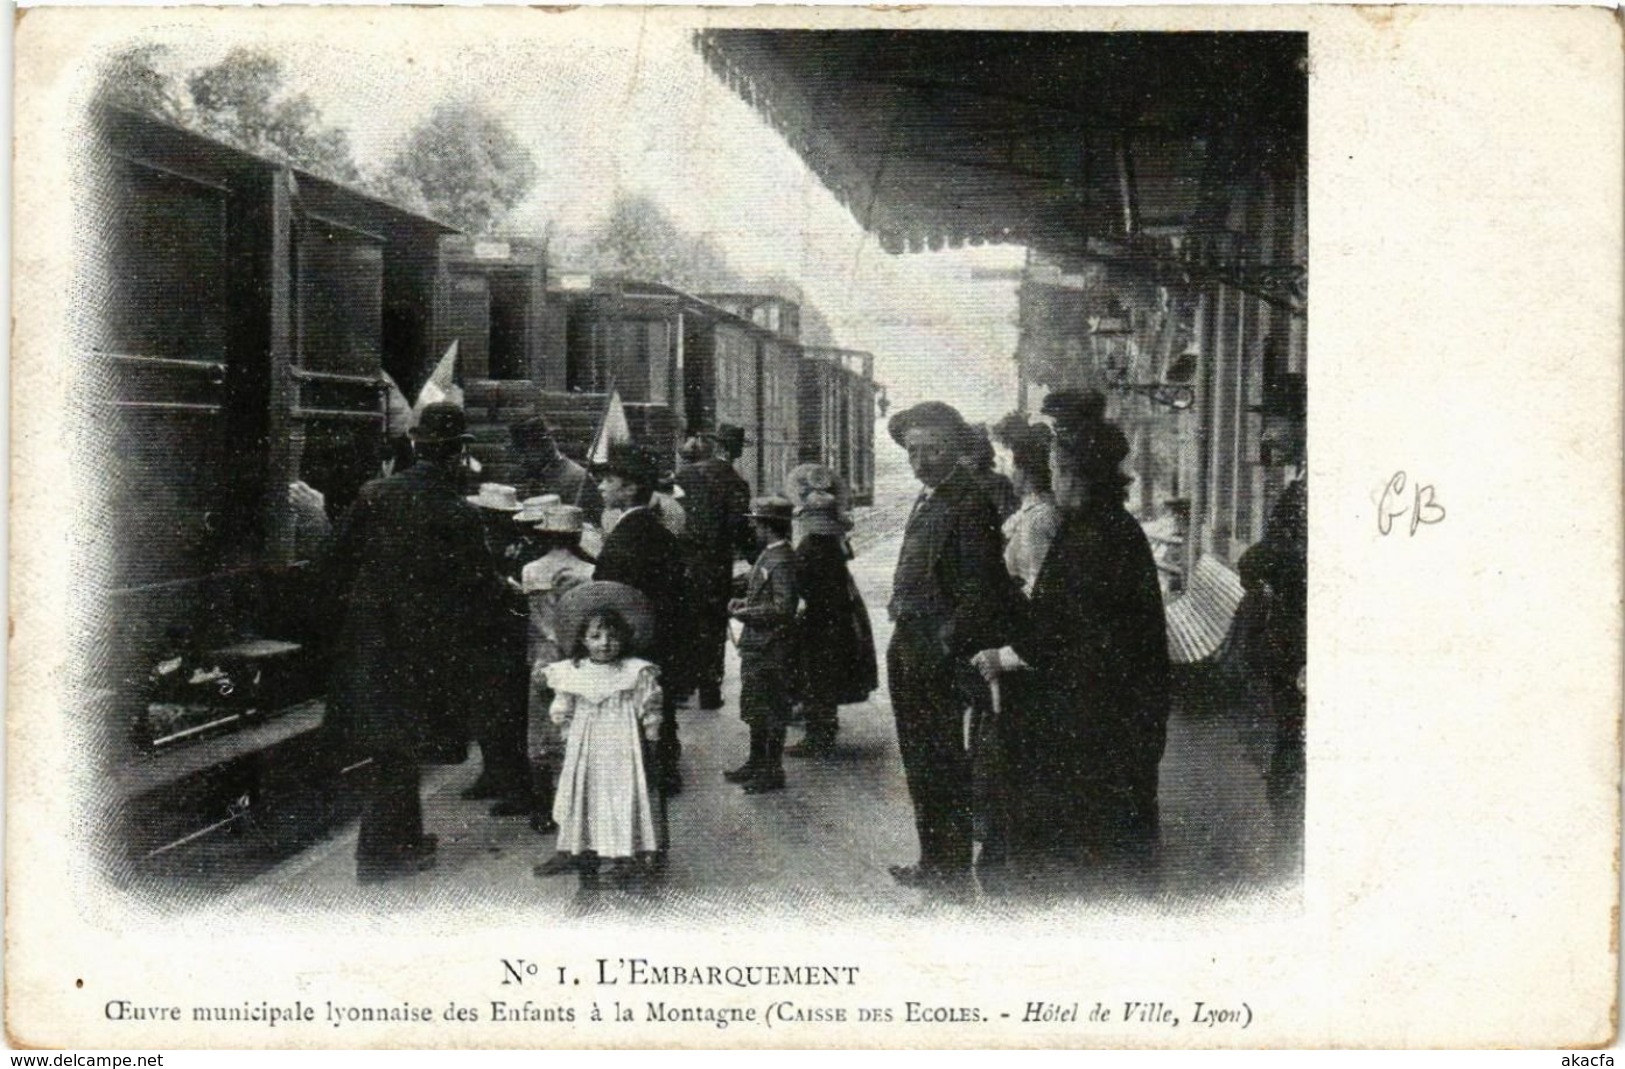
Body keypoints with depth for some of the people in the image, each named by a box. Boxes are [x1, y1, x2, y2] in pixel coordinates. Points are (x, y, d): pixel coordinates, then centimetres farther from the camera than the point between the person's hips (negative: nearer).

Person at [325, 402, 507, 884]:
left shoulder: (372, 496, -3)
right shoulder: (458, 516, -15)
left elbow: (339, 568, 3)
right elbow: (482, 591, -9)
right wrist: (506, 587, 12)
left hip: (369, 642, 5)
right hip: (423, 646, -5)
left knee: (392, 749, 18)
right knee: (400, 750, 7)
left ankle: (405, 837, 33)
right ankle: (379, 853, 12)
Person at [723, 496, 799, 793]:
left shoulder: (782, 561, -20)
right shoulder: (767, 556, 10)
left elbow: (783, 607, -25)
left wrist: (746, 612, -18)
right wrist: (744, 602, 6)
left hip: (772, 649, -10)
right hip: (756, 646, 10)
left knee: (771, 712, 0)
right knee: (754, 708, 19)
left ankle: (773, 772, 9)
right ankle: (757, 764, 31)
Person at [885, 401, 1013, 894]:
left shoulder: (969, 502, -16)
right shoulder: (928, 498, 13)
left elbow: (983, 589, -20)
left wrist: (944, 641, -20)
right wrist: (905, 637, 12)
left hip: (938, 652, -10)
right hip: (909, 645, 10)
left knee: (942, 761, -1)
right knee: (919, 760, 18)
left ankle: (952, 869, 12)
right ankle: (934, 861, 32)